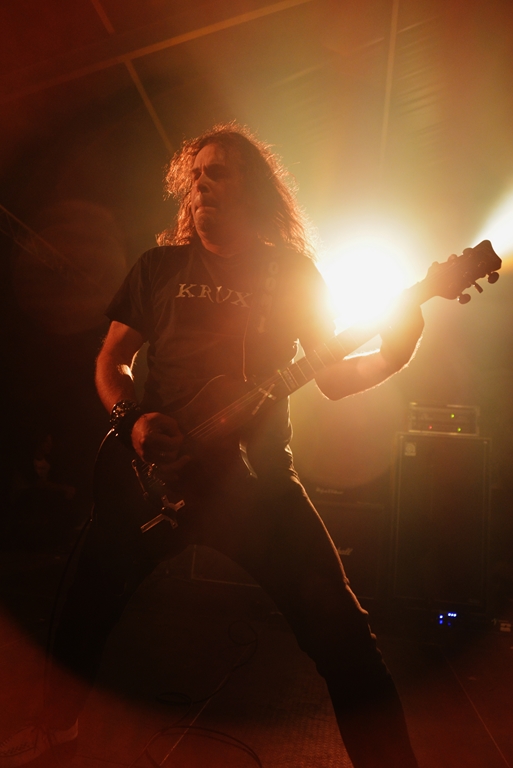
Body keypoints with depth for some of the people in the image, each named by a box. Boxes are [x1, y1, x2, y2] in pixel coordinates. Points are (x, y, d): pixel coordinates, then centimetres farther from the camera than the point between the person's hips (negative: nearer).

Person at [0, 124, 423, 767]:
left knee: (341, 632, -10)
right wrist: (131, 420, -9)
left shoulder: (294, 272, 6)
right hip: (154, 467, 2)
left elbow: (330, 376, 5)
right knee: (90, 600, 15)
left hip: (258, 472, -1)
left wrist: (391, 354, -14)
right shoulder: (160, 266, 9)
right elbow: (112, 360, 10)